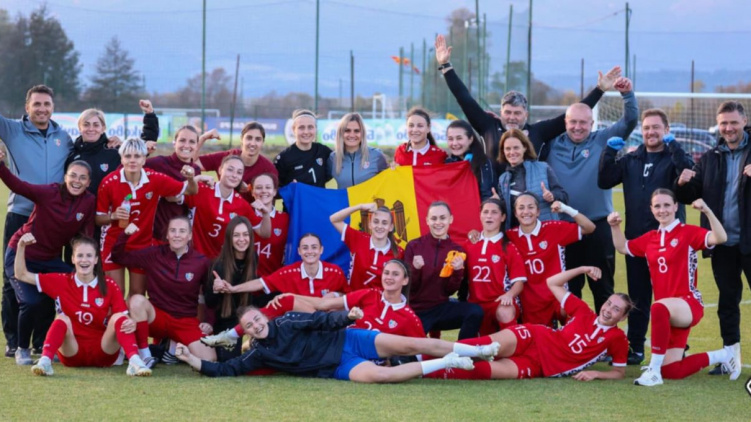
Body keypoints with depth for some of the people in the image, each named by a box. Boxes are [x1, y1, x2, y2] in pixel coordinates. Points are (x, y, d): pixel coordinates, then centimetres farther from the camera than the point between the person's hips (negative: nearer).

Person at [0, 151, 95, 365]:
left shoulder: (89, 202, -9)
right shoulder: (49, 193, -22)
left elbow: (86, 237, -3)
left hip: (50, 259, 5)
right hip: (22, 255, -5)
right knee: (31, 301, -19)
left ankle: (42, 345, 20)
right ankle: (22, 349, 5)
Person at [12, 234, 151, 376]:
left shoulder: (110, 287, -2)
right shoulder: (62, 282, 1)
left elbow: (124, 319, -7)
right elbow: (22, 275, 2)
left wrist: (131, 324, -31)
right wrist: (21, 246, -13)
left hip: (103, 352, 0)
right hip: (72, 353, 0)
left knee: (118, 317, -23)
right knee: (63, 319, -26)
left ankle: (134, 362, -45)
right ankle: (45, 361, -46)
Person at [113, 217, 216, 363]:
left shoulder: (201, 262, -4)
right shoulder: (154, 254, -4)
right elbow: (119, 257, 0)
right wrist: (125, 235, -16)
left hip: (187, 321, 0)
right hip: (157, 317, 0)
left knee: (209, 360, -22)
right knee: (137, 300, -34)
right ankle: (145, 355, -22)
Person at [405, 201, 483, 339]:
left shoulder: (457, 251, 1)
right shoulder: (414, 246, -3)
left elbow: (450, 290, 0)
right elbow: (408, 287, -4)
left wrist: (458, 271, -18)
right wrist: (415, 269, -24)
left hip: (441, 308, 1)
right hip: (416, 311, -1)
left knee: (476, 312, -25)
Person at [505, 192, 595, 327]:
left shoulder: (553, 229, -4)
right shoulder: (510, 236, 1)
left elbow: (589, 228, -4)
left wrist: (566, 209, -14)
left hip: (557, 296, -2)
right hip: (530, 304, 2)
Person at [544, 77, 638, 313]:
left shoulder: (602, 141, 2)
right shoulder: (553, 145, 6)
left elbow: (629, 121, -6)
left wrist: (627, 94, -21)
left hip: (598, 227, -2)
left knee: (603, 288, 3)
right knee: (568, 289, 10)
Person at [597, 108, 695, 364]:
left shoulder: (675, 157, -1)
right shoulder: (631, 160, 13)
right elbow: (604, 181, 5)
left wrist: (674, 147, -26)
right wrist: (609, 152, -5)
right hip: (636, 238, 5)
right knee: (637, 297, 10)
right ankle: (635, 348, 17)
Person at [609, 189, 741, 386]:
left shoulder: (688, 233, -4)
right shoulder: (650, 238, 13)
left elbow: (720, 238, -19)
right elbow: (623, 247, 28)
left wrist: (707, 211, -31)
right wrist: (615, 226, 11)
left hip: (689, 304, -7)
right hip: (669, 315, 7)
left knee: (659, 308, -43)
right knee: (672, 372, 3)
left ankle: (654, 370, -35)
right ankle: (725, 355, 25)